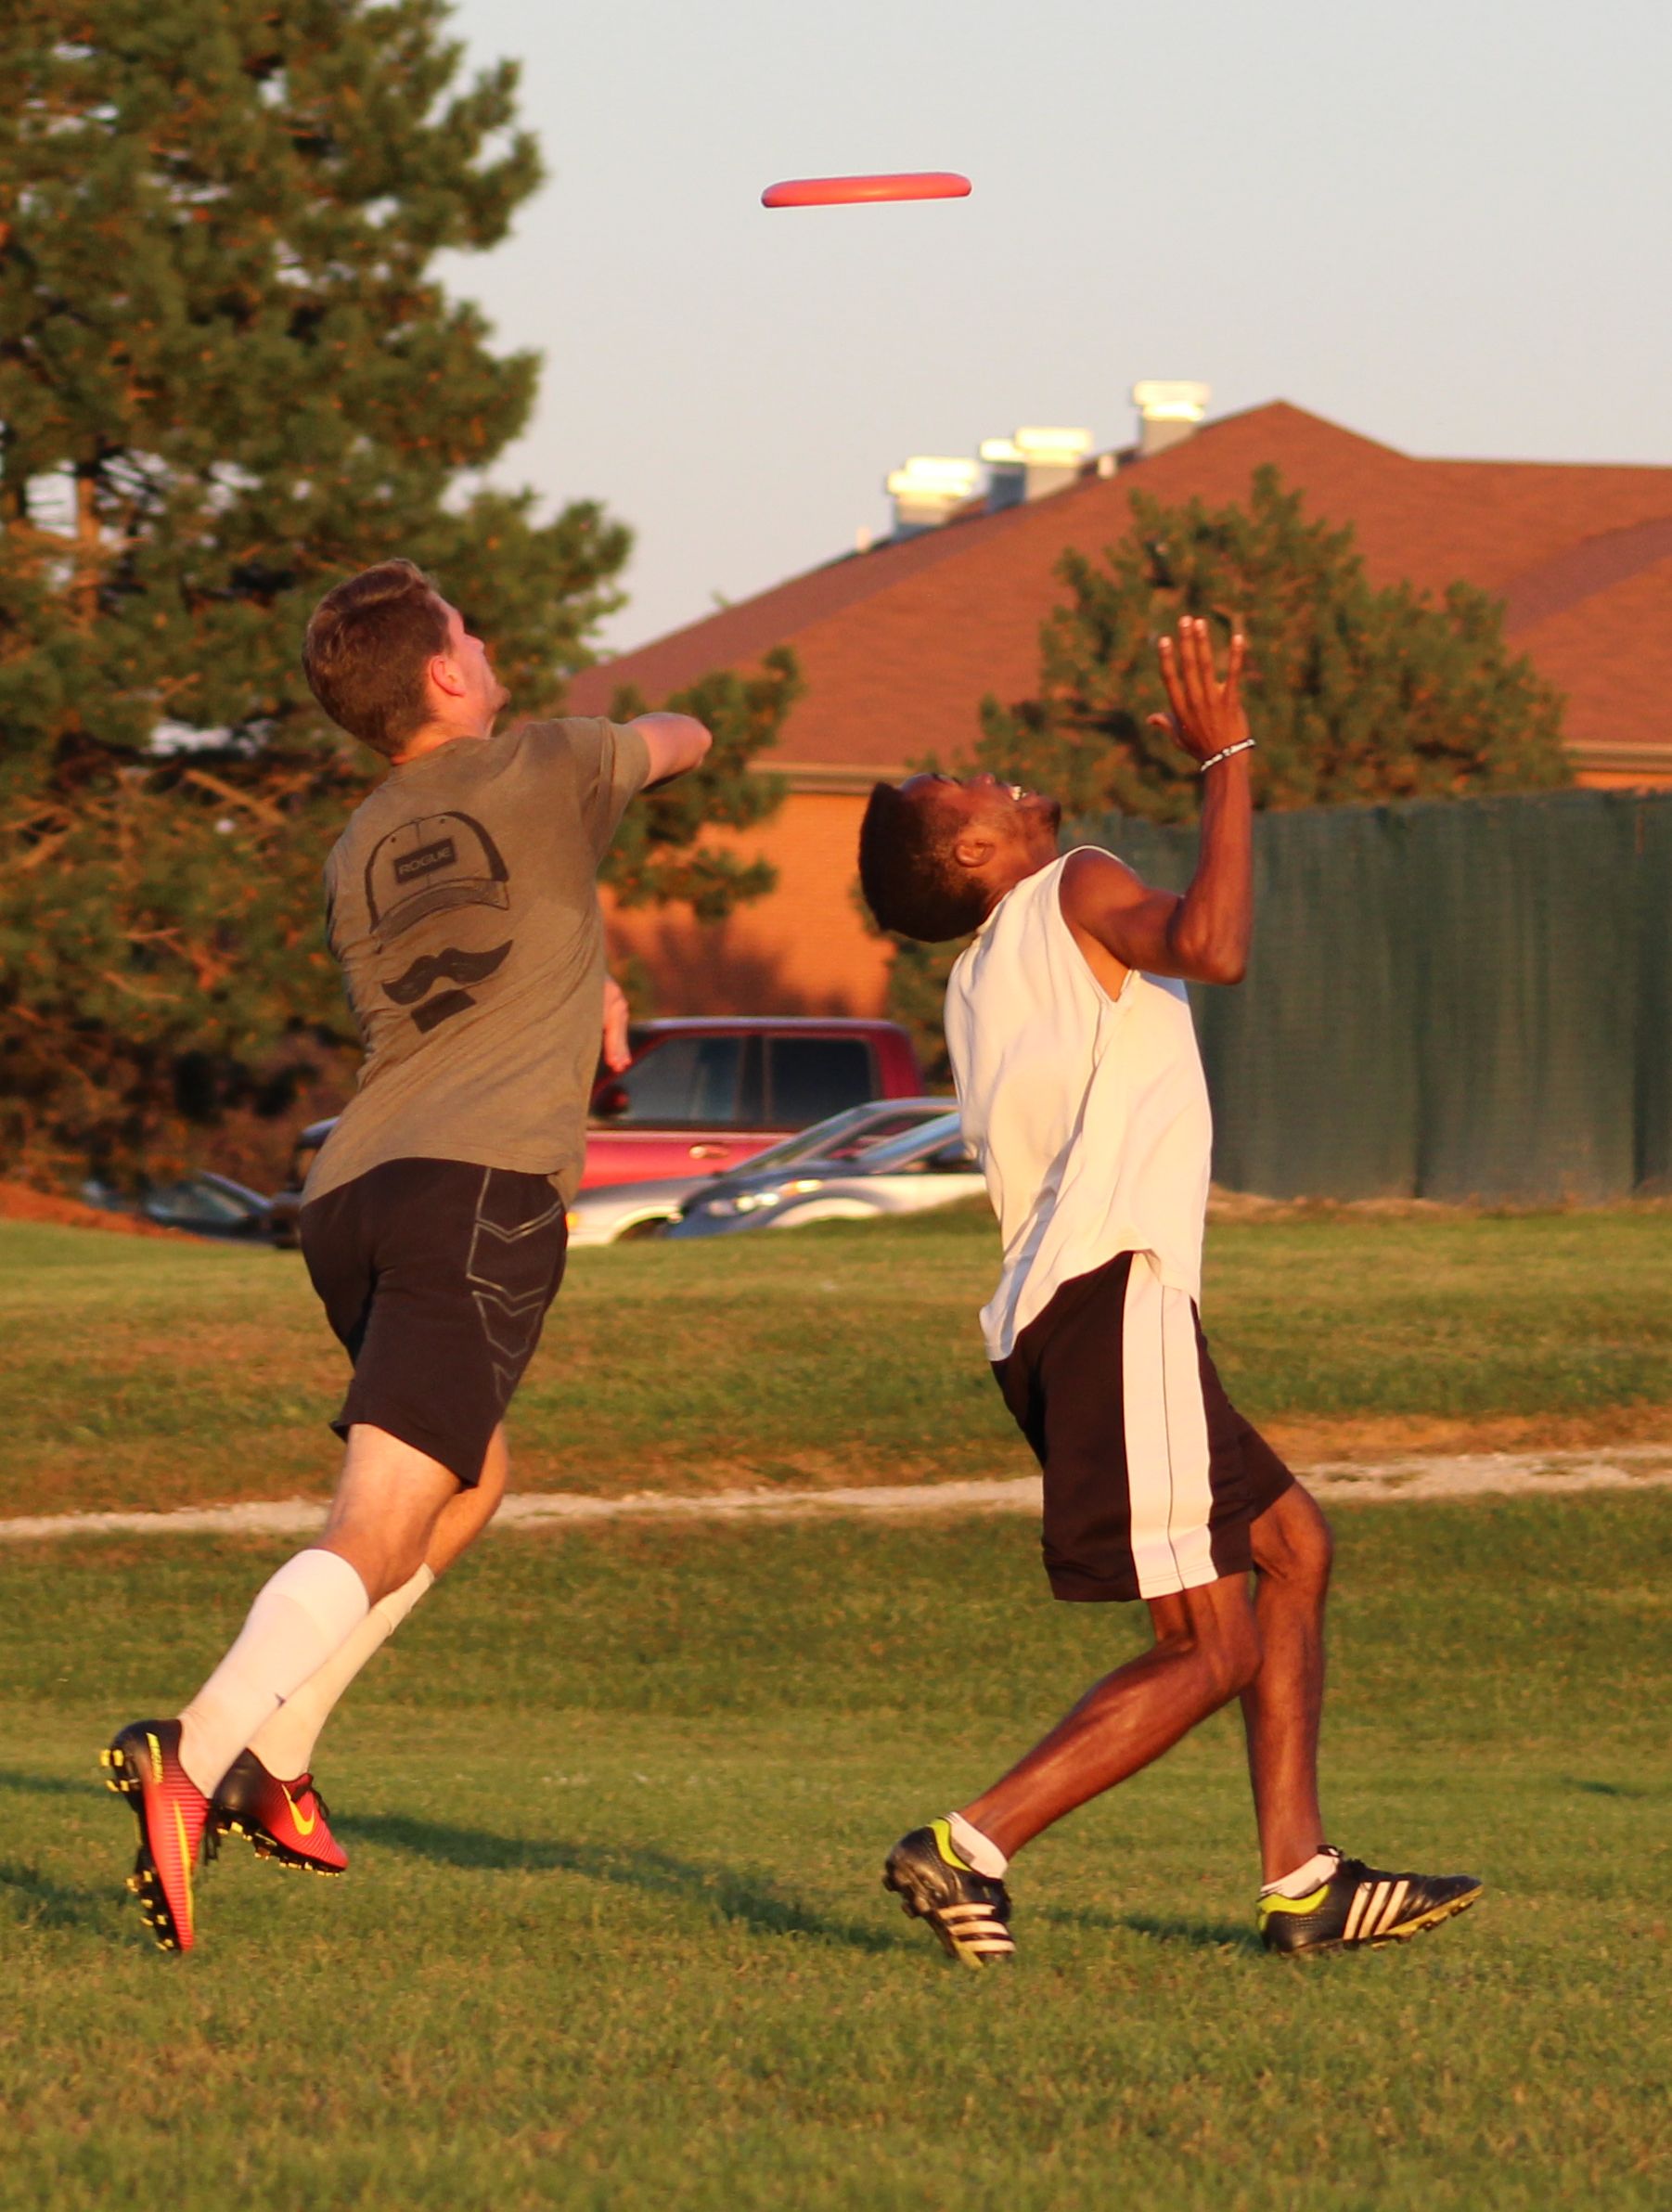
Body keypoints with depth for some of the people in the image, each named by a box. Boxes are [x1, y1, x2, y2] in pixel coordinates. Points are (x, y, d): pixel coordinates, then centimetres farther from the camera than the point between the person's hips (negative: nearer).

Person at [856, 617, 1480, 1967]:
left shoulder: (976, 987, 24)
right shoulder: (1075, 892, 0)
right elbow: (1212, 950, -20)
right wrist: (1228, 761, -11)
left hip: (1054, 1318, 10)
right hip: (1114, 1297, -10)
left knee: (1294, 1543, 20)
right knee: (1214, 1652, -10)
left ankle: (1303, 1880, 14)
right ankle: (972, 1847, -19)